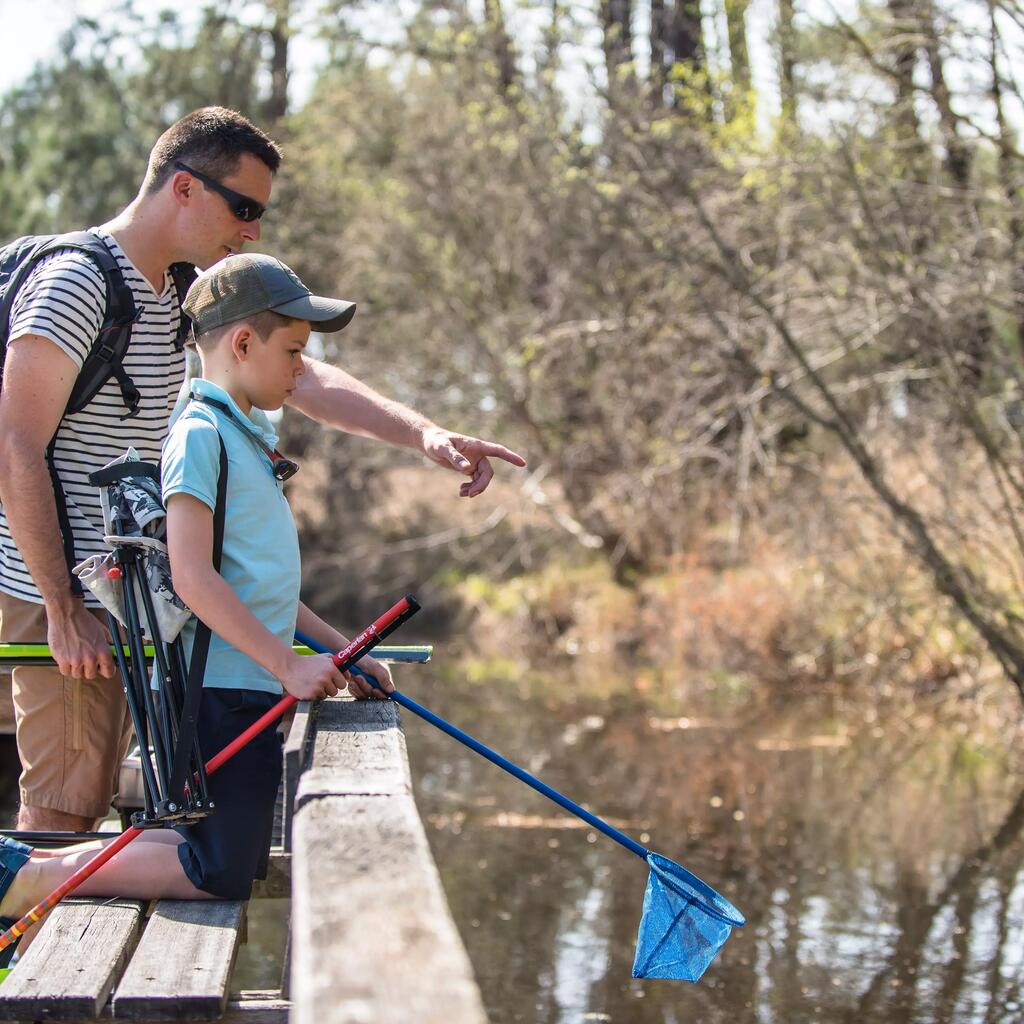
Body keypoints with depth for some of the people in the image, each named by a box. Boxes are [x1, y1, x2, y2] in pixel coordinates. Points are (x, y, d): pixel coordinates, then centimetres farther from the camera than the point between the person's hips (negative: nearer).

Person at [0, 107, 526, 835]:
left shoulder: (189, 297, 12)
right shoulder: (75, 284, -16)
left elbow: (304, 378, 6)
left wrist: (424, 434, -8)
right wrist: (63, 609, -20)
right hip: (59, 593, -9)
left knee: (89, 796, 13)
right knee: (61, 809, -6)